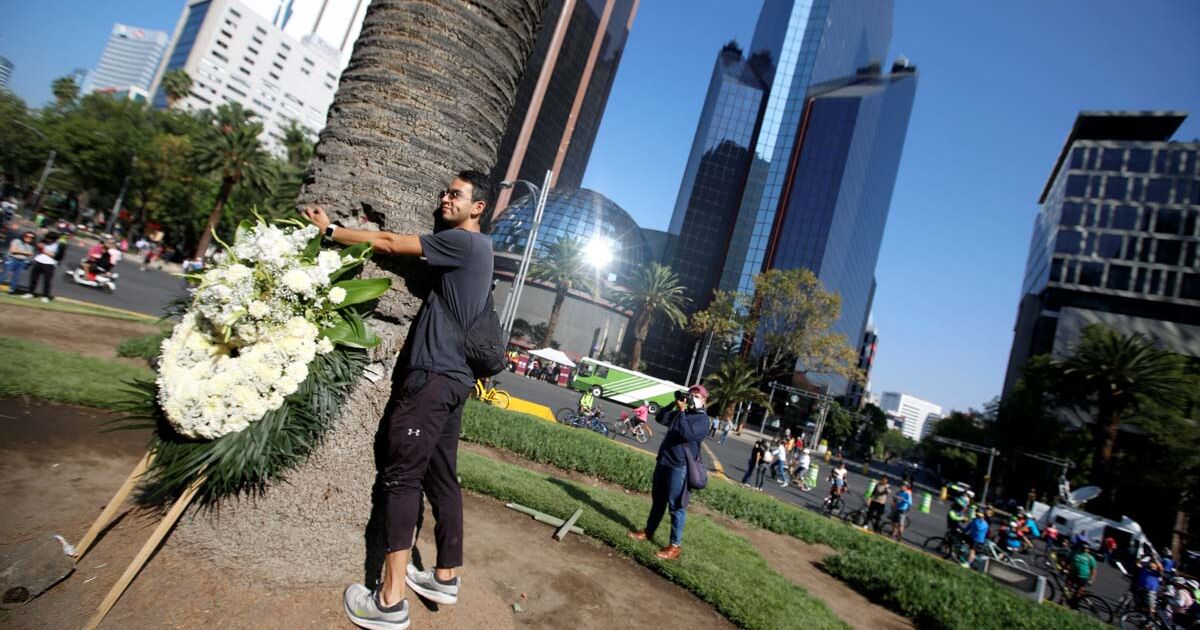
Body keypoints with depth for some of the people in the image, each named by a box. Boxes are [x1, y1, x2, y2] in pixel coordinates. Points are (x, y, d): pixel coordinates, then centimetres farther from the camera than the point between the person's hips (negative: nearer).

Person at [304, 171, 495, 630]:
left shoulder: (464, 242, -9)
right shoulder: (473, 250, 20)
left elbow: (390, 244, -6)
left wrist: (330, 230, 6)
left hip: (433, 376, -9)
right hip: (450, 377, 9)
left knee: (401, 477, -6)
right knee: (441, 478, 14)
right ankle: (446, 576, 25)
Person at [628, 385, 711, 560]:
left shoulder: (703, 419, -10)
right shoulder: (681, 412, 14)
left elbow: (687, 434, -25)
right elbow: (660, 418, 10)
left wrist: (681, 411, -21)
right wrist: (674, 404, -1)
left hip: (680, 468, -8)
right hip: (663, 462, 8)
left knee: (676, 506, -4)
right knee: (657, 501, 19)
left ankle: (675, 546, 3)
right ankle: (648, 531, 32)